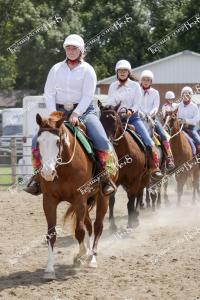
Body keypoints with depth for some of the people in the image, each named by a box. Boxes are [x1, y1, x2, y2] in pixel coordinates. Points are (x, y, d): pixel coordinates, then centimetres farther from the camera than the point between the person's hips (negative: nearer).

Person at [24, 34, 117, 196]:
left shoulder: (87, 70, 0)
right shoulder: (56, 69, 9)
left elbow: (88, 95, -9)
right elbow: (49, 92, 5)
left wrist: (76, 114, -21)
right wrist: (53, 114, -10)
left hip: (83, 110, -3)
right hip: (59, 110, 3)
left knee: (102, 140, -24)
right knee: (38, 140, -15)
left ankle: (107, 178, -13)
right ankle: (38, 176, -5)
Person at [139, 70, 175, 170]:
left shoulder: (155, 93, 8)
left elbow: (156, 107, -1)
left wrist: (150, 114, -21)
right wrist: (141, 114, -17)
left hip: (152, 117, 1)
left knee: (163, 135, -16)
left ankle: (170, 158, -17)